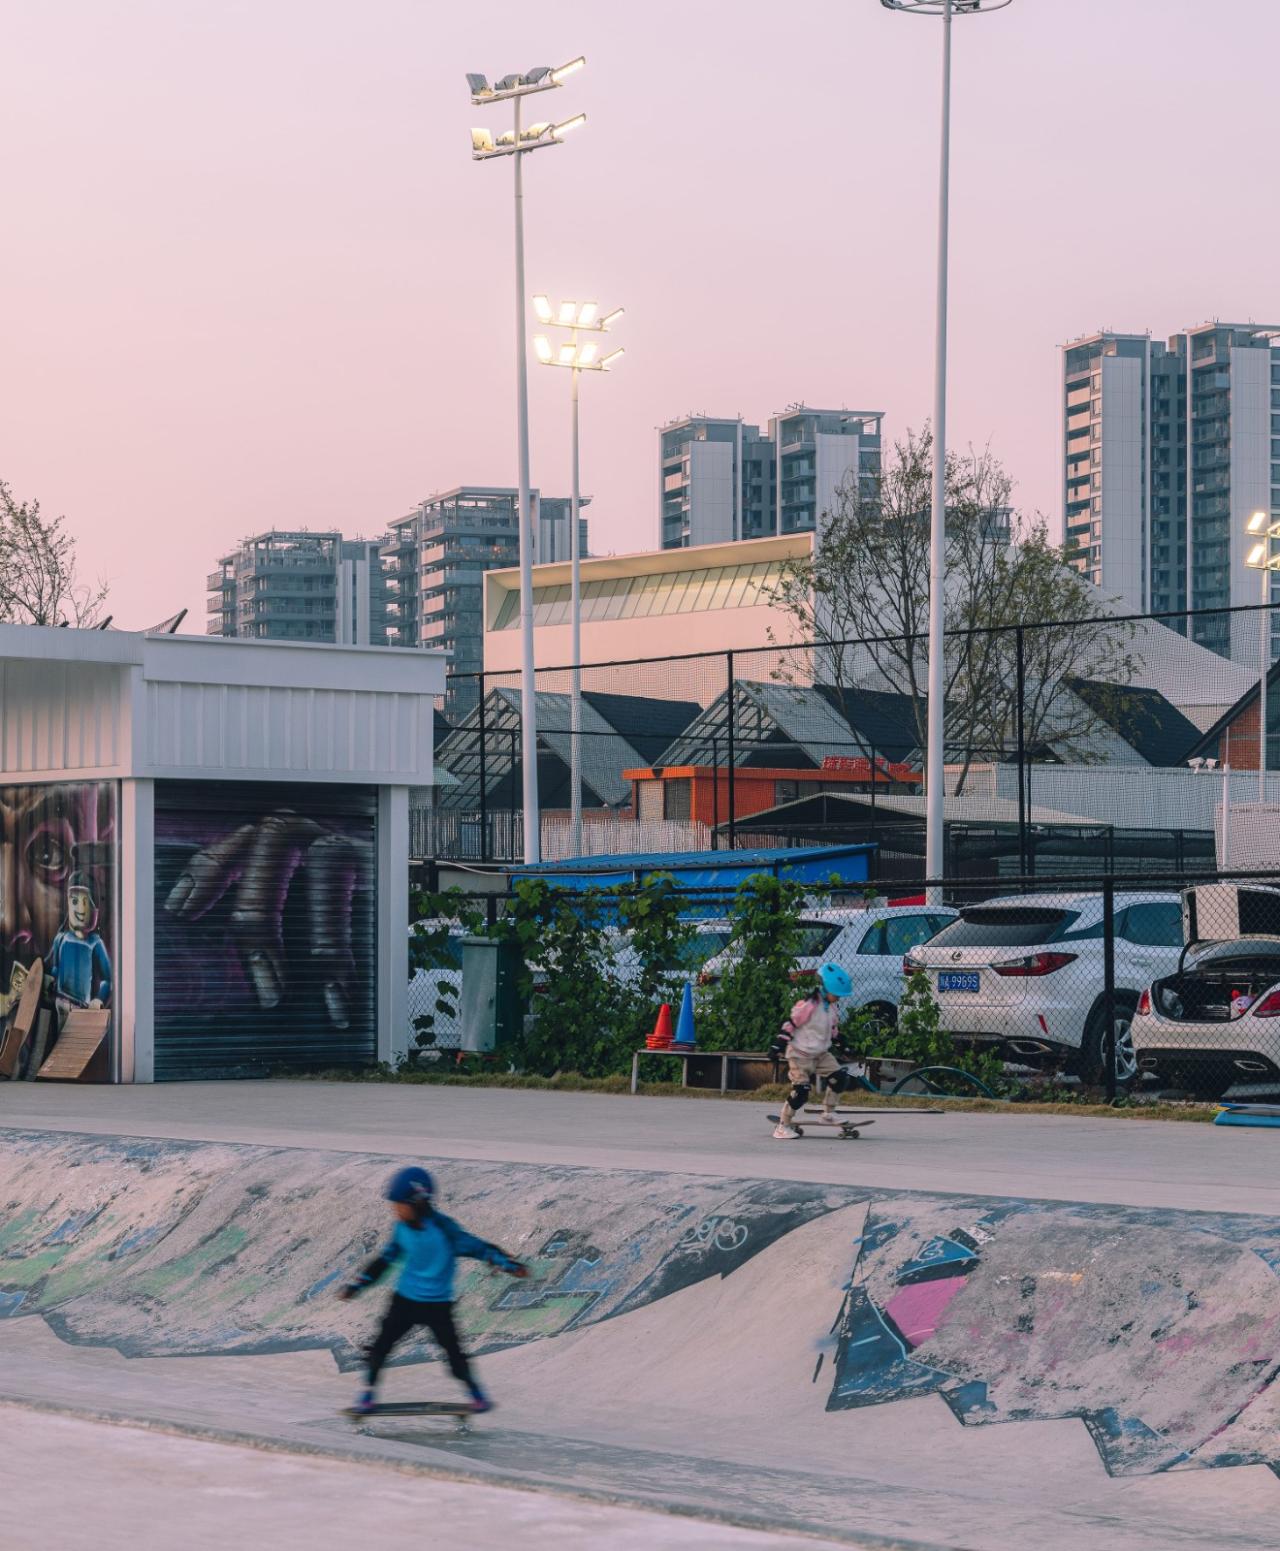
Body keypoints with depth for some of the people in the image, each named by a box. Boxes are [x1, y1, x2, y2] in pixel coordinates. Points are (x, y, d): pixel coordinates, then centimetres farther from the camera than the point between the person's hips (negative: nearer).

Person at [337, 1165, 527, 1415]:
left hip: (437, 1303, -4)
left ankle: (476, 1393, 19)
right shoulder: (402, 1228, -5)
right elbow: (386, 1259, 8)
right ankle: (368, 1392, 12)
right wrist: (357, 1286, 9)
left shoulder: (442, 1228, -20)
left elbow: (476, 1247, -18)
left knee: (453, 1352, -1)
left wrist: (510, 1265, -23)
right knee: (382, 1344, -2)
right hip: (405, 1298, 4)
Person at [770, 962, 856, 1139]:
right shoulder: (808, 1005, -23)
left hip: (821, 1053, 8)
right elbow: (791, 1023, -19)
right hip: (800, 1054, -8)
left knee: (840, 1078, -2)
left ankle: (828, 1114, 12)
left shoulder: (830, 1006, 3)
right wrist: (779, 1044, -21)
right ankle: (783, 1126, -2)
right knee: (801, 1091, -15)